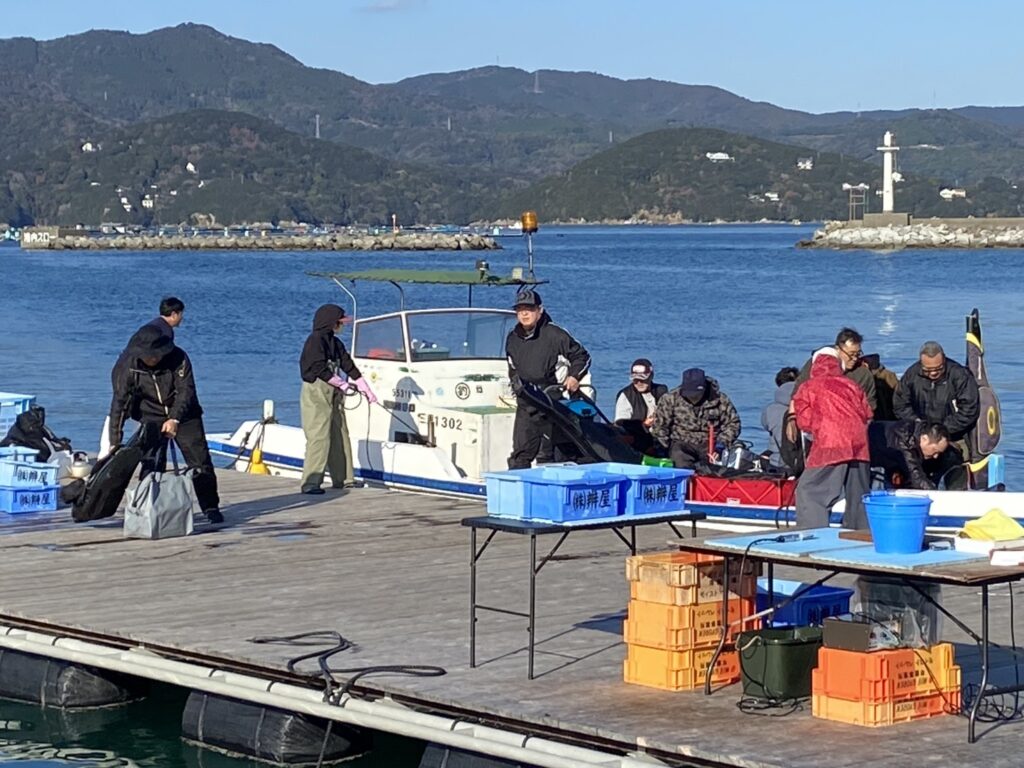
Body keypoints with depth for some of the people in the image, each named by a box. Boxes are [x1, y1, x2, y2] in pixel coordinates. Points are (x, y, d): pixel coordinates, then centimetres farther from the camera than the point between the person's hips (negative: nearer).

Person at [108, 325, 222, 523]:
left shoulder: (178, 358, -22)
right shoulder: (128, 366, -19)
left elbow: (186, 391, -24)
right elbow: (119, 403, -18)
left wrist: (174, 419, -40)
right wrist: (114, 441, -23)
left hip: (183, 414, 0)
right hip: (151, 416, 0)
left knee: (200, 461, 0)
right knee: (151, 464, -11)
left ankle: (211, 508, 12)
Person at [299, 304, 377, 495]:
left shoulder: (335, 343, 15)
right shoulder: (315, 340, -11)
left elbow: (349, 366, 15)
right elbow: (320, 369, -18)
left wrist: (366, 389, 11)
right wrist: (342, 385, -11)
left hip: (333, 394, 9)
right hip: (316, 392, -9)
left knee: (340, 436, 11)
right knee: (319, 437, -14)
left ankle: (343, 479, 20)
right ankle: (310, 482, -15)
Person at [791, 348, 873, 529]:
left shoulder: (807, 388, 11)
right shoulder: (850, 385, 21)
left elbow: (804, 422, 6)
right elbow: (867, 414, 19)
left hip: (830, 444, -4)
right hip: (859, 444, 4)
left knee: (809, 491, 0)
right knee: (857, 494, 16)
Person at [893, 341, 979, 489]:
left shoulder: (960, 375, -14)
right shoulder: (912, 375, -1)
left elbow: (969, 411, -15)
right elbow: (900, 405, 6)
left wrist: (944, 429, -16)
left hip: (953, 441, -4)